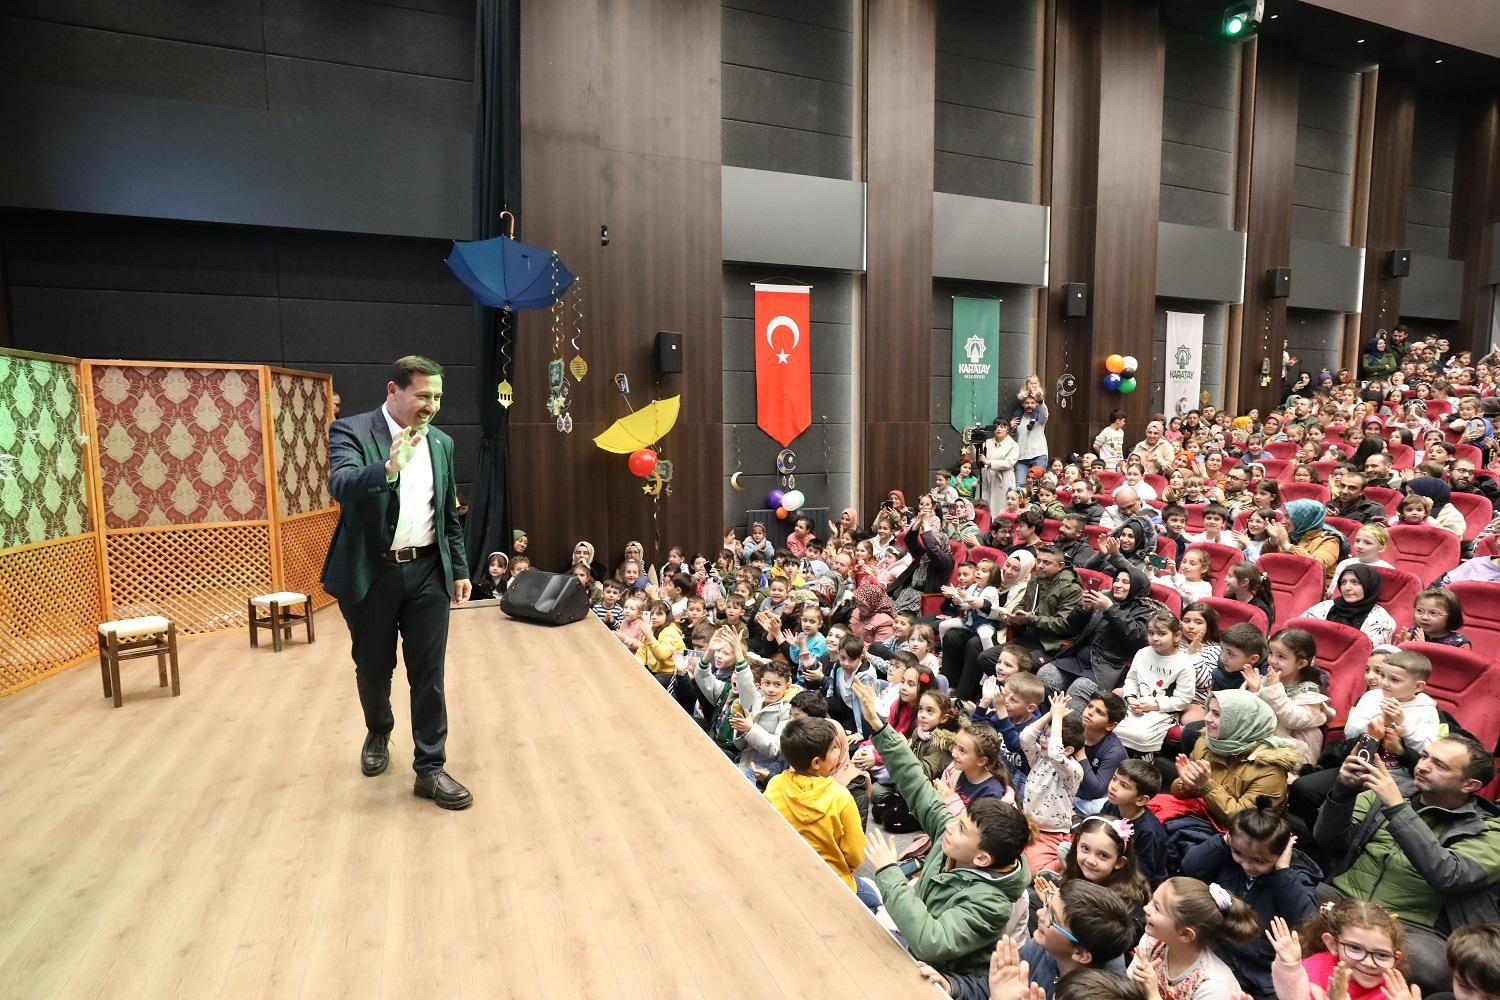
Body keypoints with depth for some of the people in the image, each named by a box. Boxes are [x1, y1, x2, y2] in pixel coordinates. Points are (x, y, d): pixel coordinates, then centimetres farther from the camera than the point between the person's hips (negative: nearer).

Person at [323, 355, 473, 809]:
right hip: (371, 574, -2)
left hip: (427, 573, 3)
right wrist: (388, 468, -43)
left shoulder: (441, 443, 8)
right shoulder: (351, 430, -7)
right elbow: (340, 485, -26)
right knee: (373, 668, 15)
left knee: (428, 674, 3)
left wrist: (460, 569, 10)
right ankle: (378, 734, 43)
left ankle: (430, 768, 13)